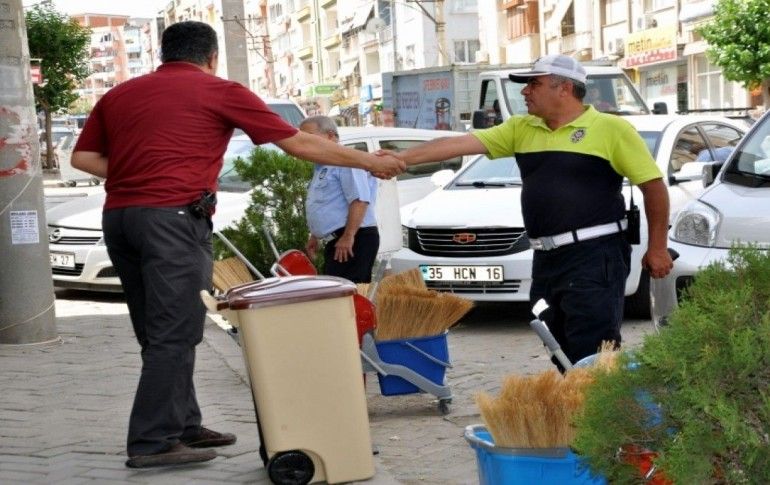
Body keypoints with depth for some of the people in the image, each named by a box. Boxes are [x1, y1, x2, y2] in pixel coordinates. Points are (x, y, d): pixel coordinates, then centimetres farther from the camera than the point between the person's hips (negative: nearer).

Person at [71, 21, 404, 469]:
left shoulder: (119, 95, 17)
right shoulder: (220, 92, 4)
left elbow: (83, 157, 13)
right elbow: (301, 144, 7)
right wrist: (370, 162, 16)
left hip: (118, 215, 7)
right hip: (172, 217, -6)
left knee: (158, 332, 14)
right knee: (174, 335, -3)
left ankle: (184, 425, 22)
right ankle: (154, 442, -3)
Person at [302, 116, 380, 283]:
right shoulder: (321, 168, 22)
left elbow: (359, 200, -22)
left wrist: (348, 236, -25)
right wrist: (315, 237, 27)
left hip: (354, 240, -11)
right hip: (335, 241, 11)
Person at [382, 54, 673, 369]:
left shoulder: (610, 129, -6)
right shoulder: (521, 130, 11)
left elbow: (653, 185, -3)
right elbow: (460, 143, 4)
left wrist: (657, 248, -5)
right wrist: (401, 158, -3)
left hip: (596, 257, -7)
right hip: (546, 259, 7)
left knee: (593, 357, -10)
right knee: (561, 353, 13)